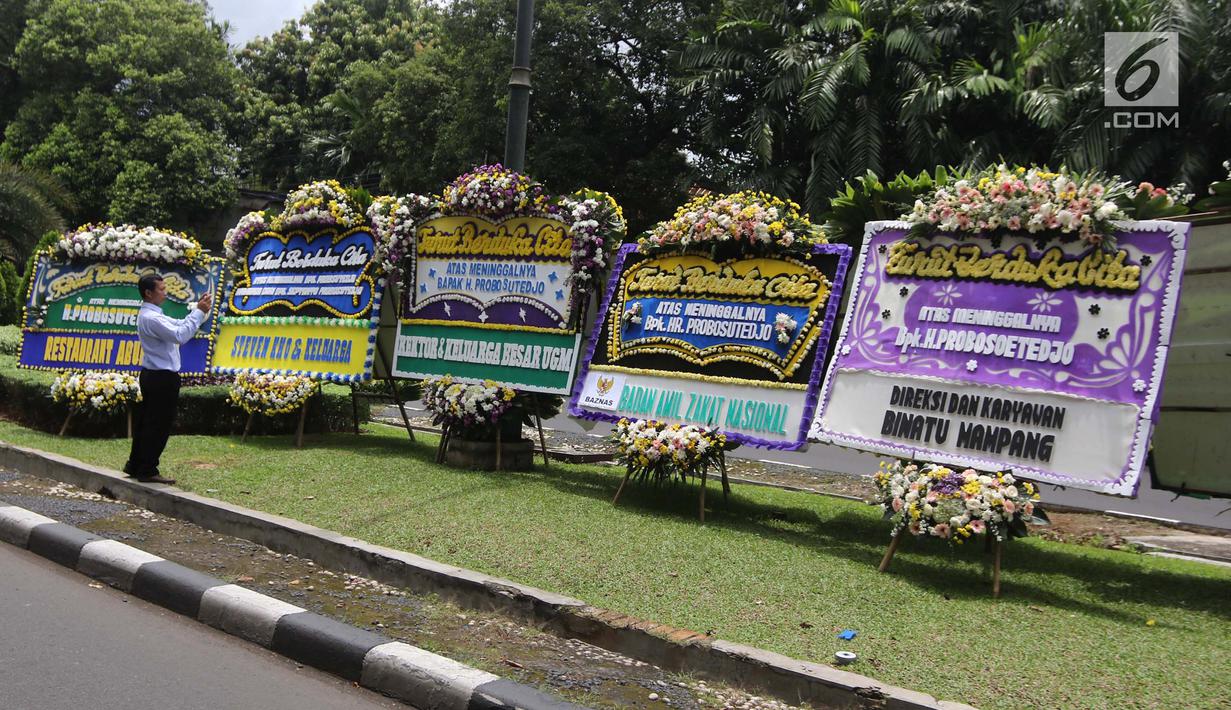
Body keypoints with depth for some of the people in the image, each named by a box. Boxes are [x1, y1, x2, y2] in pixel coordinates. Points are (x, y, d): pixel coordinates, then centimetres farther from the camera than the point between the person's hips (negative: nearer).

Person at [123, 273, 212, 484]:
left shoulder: (152, 315, 16)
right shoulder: (151, 318, -18)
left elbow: (180, 325, 15)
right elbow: (180, 335, -26)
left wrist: (198, 310, 3)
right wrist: (199, 312, -20)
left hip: (151, 375, 11)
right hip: (162, 378, -11)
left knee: (146, 421, 16)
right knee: (159, 425, -3)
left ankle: (135, 465, 24)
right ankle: (148, 471, 3)